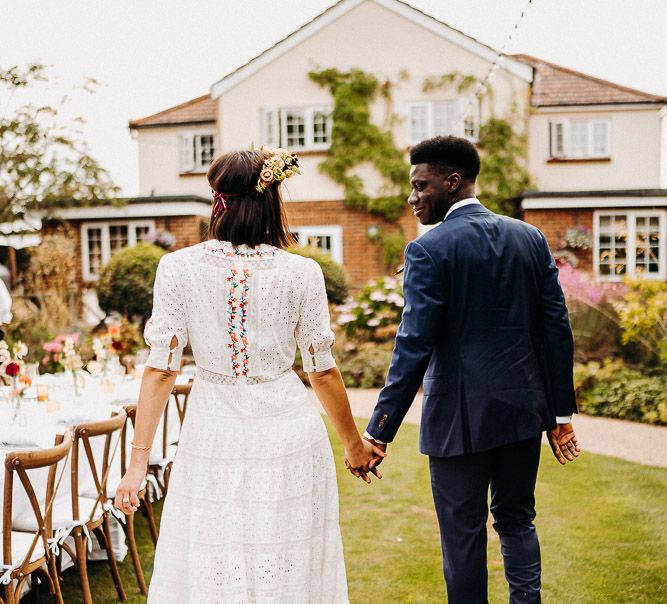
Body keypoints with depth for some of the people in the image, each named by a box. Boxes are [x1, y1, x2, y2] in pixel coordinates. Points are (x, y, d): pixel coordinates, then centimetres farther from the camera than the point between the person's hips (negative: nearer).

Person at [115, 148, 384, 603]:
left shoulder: (178, 267, -6)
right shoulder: (302, 273, -5)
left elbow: (161, 369, -7)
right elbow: (323, 371, -1)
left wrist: (139, 461, -1)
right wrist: (354, 445, 14)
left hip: (214, 436, 0)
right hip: (290, 437, 1)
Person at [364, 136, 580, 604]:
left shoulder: (430, 250, -13)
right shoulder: (531, 238, 4)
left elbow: (414, 348, -18)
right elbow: (557, 329, 4)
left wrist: (379, 432, -14)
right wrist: (561, 412, 11)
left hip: (461, 418, -5)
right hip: (523, 411, 6)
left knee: (464, 534, 8)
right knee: (517, 521, 20)